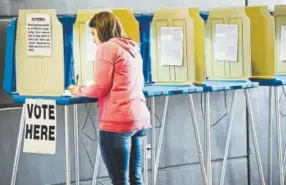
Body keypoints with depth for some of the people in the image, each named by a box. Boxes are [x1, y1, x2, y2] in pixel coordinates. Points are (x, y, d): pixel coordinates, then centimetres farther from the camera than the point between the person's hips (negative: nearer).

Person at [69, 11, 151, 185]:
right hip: (140, 118, 8)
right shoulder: (133, 48, 17)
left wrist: (79, 90, 10)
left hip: (118, 121, -8)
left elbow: (101, 88, -8)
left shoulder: (107, 48, -6)